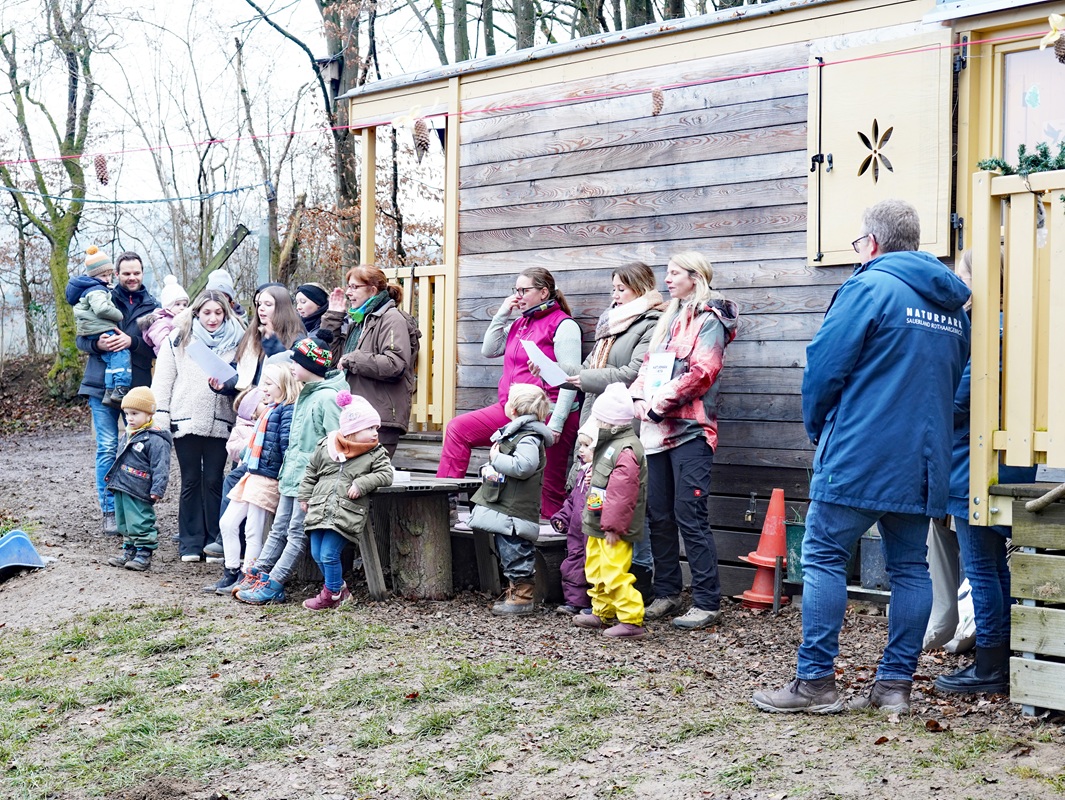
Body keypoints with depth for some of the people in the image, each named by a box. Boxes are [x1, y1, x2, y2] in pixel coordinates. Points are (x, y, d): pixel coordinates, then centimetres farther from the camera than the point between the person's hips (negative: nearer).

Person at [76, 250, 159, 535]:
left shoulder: (152, 307, 8)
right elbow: (81, 338, 7)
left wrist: (132, 341, -19)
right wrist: (97, 344, -14)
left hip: (137, 386, 1)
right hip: (103, 386, -1)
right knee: (107, 449, -1)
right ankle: (109, 512, 5)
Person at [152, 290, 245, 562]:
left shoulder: (235, 341, 7)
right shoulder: (178, 339, 5)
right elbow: (163, 380, 4)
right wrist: (160, 418, -1)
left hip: (220, 422, 0)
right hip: (186, 420, 0)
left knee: (214, 480, 4)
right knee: (190, 481, 6)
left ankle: (214, 541, 12)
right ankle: (190, 542, 12)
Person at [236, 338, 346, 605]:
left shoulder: (327, 397, -15)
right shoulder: (305, 395, 15)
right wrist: (285, 471, 18)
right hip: (292, 475, 10)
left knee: (297, 534, -4)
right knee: (279, 529, 11)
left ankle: (273, 587, -3)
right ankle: (260, 576, 15)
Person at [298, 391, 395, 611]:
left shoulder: (376, 453, 3)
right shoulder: (325, 447, 8)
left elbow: (386, 475, -7)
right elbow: (311, 472, 19)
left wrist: (362, 483, -15)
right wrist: (305, 496, 17)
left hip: (347, 514, -4)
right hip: (319, 509, 4)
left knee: (329, 555, -9)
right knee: (317, 554, 6)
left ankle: (332, 594, 10)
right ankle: (340, 588, 24)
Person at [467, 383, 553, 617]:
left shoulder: (529, 438, -16)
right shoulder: (511, 432, 17)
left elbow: (523, 466, -32)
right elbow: (500, 464, 29)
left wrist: (496, 458, -19)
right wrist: (487, 469, 7)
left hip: (515, 510, -10)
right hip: (503, 507, 11)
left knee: (515, 553, -6)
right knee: (507, 552, 16)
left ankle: (522, 598, 2)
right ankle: (514, 592, 26)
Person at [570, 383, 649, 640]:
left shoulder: (626, 450, -21)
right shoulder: (608, 445, 13)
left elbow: (622, 494, -25)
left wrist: (613, 527, -24)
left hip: (614, 531, -11)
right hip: (598, 527, 11)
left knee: (614, 574, -12)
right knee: (596, 570, 20)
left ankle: (632, 620, -7)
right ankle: (601, 614, 33)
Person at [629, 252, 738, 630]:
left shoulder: (709, 320, -4)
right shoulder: (668, 320, 22)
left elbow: (701, 372, -15)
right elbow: (648, 365, 18)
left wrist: (661, 402, -16)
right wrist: (639, 397, 0)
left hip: (690, 429, -8)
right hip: (657, 429, 8)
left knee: (690, 515, -10)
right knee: (658, 514, 10)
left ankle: (707, 602, -5)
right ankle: (666, 592, 20)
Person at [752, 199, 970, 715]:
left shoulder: (869, 287, -9)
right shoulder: (953, 305, 14)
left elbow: (824, 366, -10)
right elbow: (955, 383, 19)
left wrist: (818, 430, 5)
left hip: (859, 455, -7)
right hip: (924, 461, 7)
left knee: (824, 559, -1)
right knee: (909, 567, 9)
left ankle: (816, 681, -1)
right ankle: (896, 683, 12)